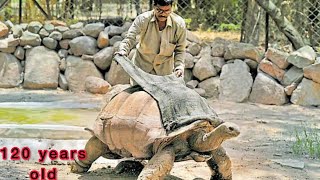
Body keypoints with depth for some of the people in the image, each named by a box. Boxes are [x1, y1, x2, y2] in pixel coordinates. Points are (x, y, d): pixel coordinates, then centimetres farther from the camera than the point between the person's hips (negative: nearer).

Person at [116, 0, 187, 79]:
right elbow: (129, 38, -23)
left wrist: (179, 66, -20)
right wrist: (122, 51, -42)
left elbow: (180, 50, -6)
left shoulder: (179, 24, -17)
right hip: (141, 65, 0)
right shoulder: (142, 19, -21)